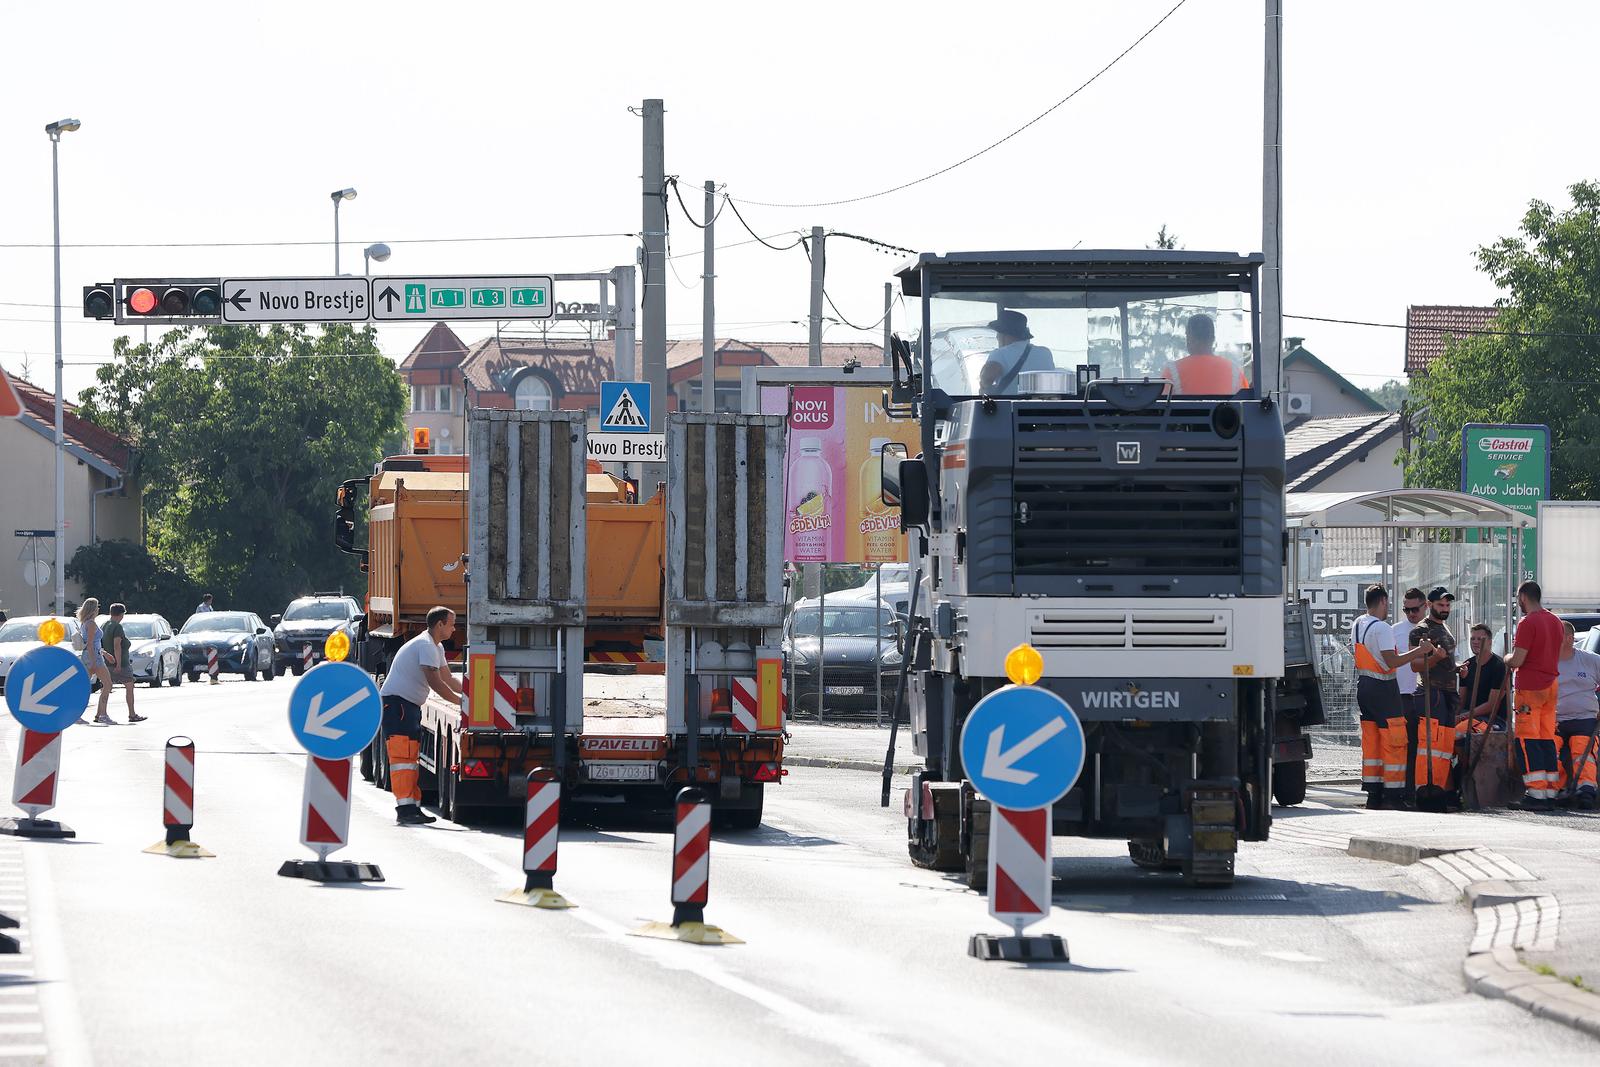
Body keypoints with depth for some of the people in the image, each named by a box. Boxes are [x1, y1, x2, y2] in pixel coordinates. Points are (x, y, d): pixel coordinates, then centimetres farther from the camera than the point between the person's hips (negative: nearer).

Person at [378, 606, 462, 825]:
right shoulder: (425, 646, -17)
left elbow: (448, 679, 25)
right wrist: (460, 701, -18)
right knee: (402, 755, -17)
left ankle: (413, 808, 12)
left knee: (410, 757, 10)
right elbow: (434, 682, -22)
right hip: (396, 702, -11)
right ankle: (405, 808, -24)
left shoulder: (436, 647, 18)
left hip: (411, 706, 11)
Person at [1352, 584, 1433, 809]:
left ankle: (1373, 794, 10)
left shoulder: (1357, 625, 11)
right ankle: (1392, 795, -7)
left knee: (1370, 742, 10)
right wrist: (1419, 651, -17)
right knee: (1393, 742, -4)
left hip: (1363, 685, 8)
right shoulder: (1382, 628, -16)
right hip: (1383, 687, -8)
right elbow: (1391, 661, -22)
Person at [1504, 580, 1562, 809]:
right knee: (1547, 739, 10)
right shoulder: (1555, 621, 13)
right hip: (1551, 685, 8)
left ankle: (1536, 793, -12)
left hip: (1529, 687, -8)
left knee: (1528, 740, -5)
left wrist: (1507, 659, 5)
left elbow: (1517, 660, -18)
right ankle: (1551, 793, 9)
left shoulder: (1528, 623, -13)